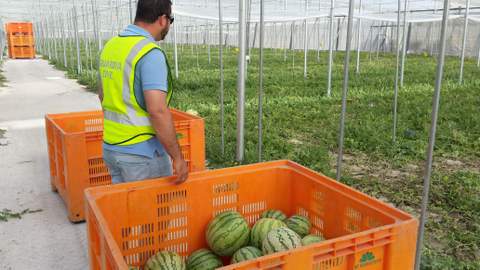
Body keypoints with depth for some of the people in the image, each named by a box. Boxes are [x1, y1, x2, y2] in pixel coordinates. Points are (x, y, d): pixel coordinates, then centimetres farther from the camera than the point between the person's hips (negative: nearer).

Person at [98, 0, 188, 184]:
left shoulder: (110, 46, 7)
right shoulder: (150, 53, -20)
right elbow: (158, 111, -27)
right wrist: (178, 157, -20)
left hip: (111, 148, 8)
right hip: (142, 151, -8)